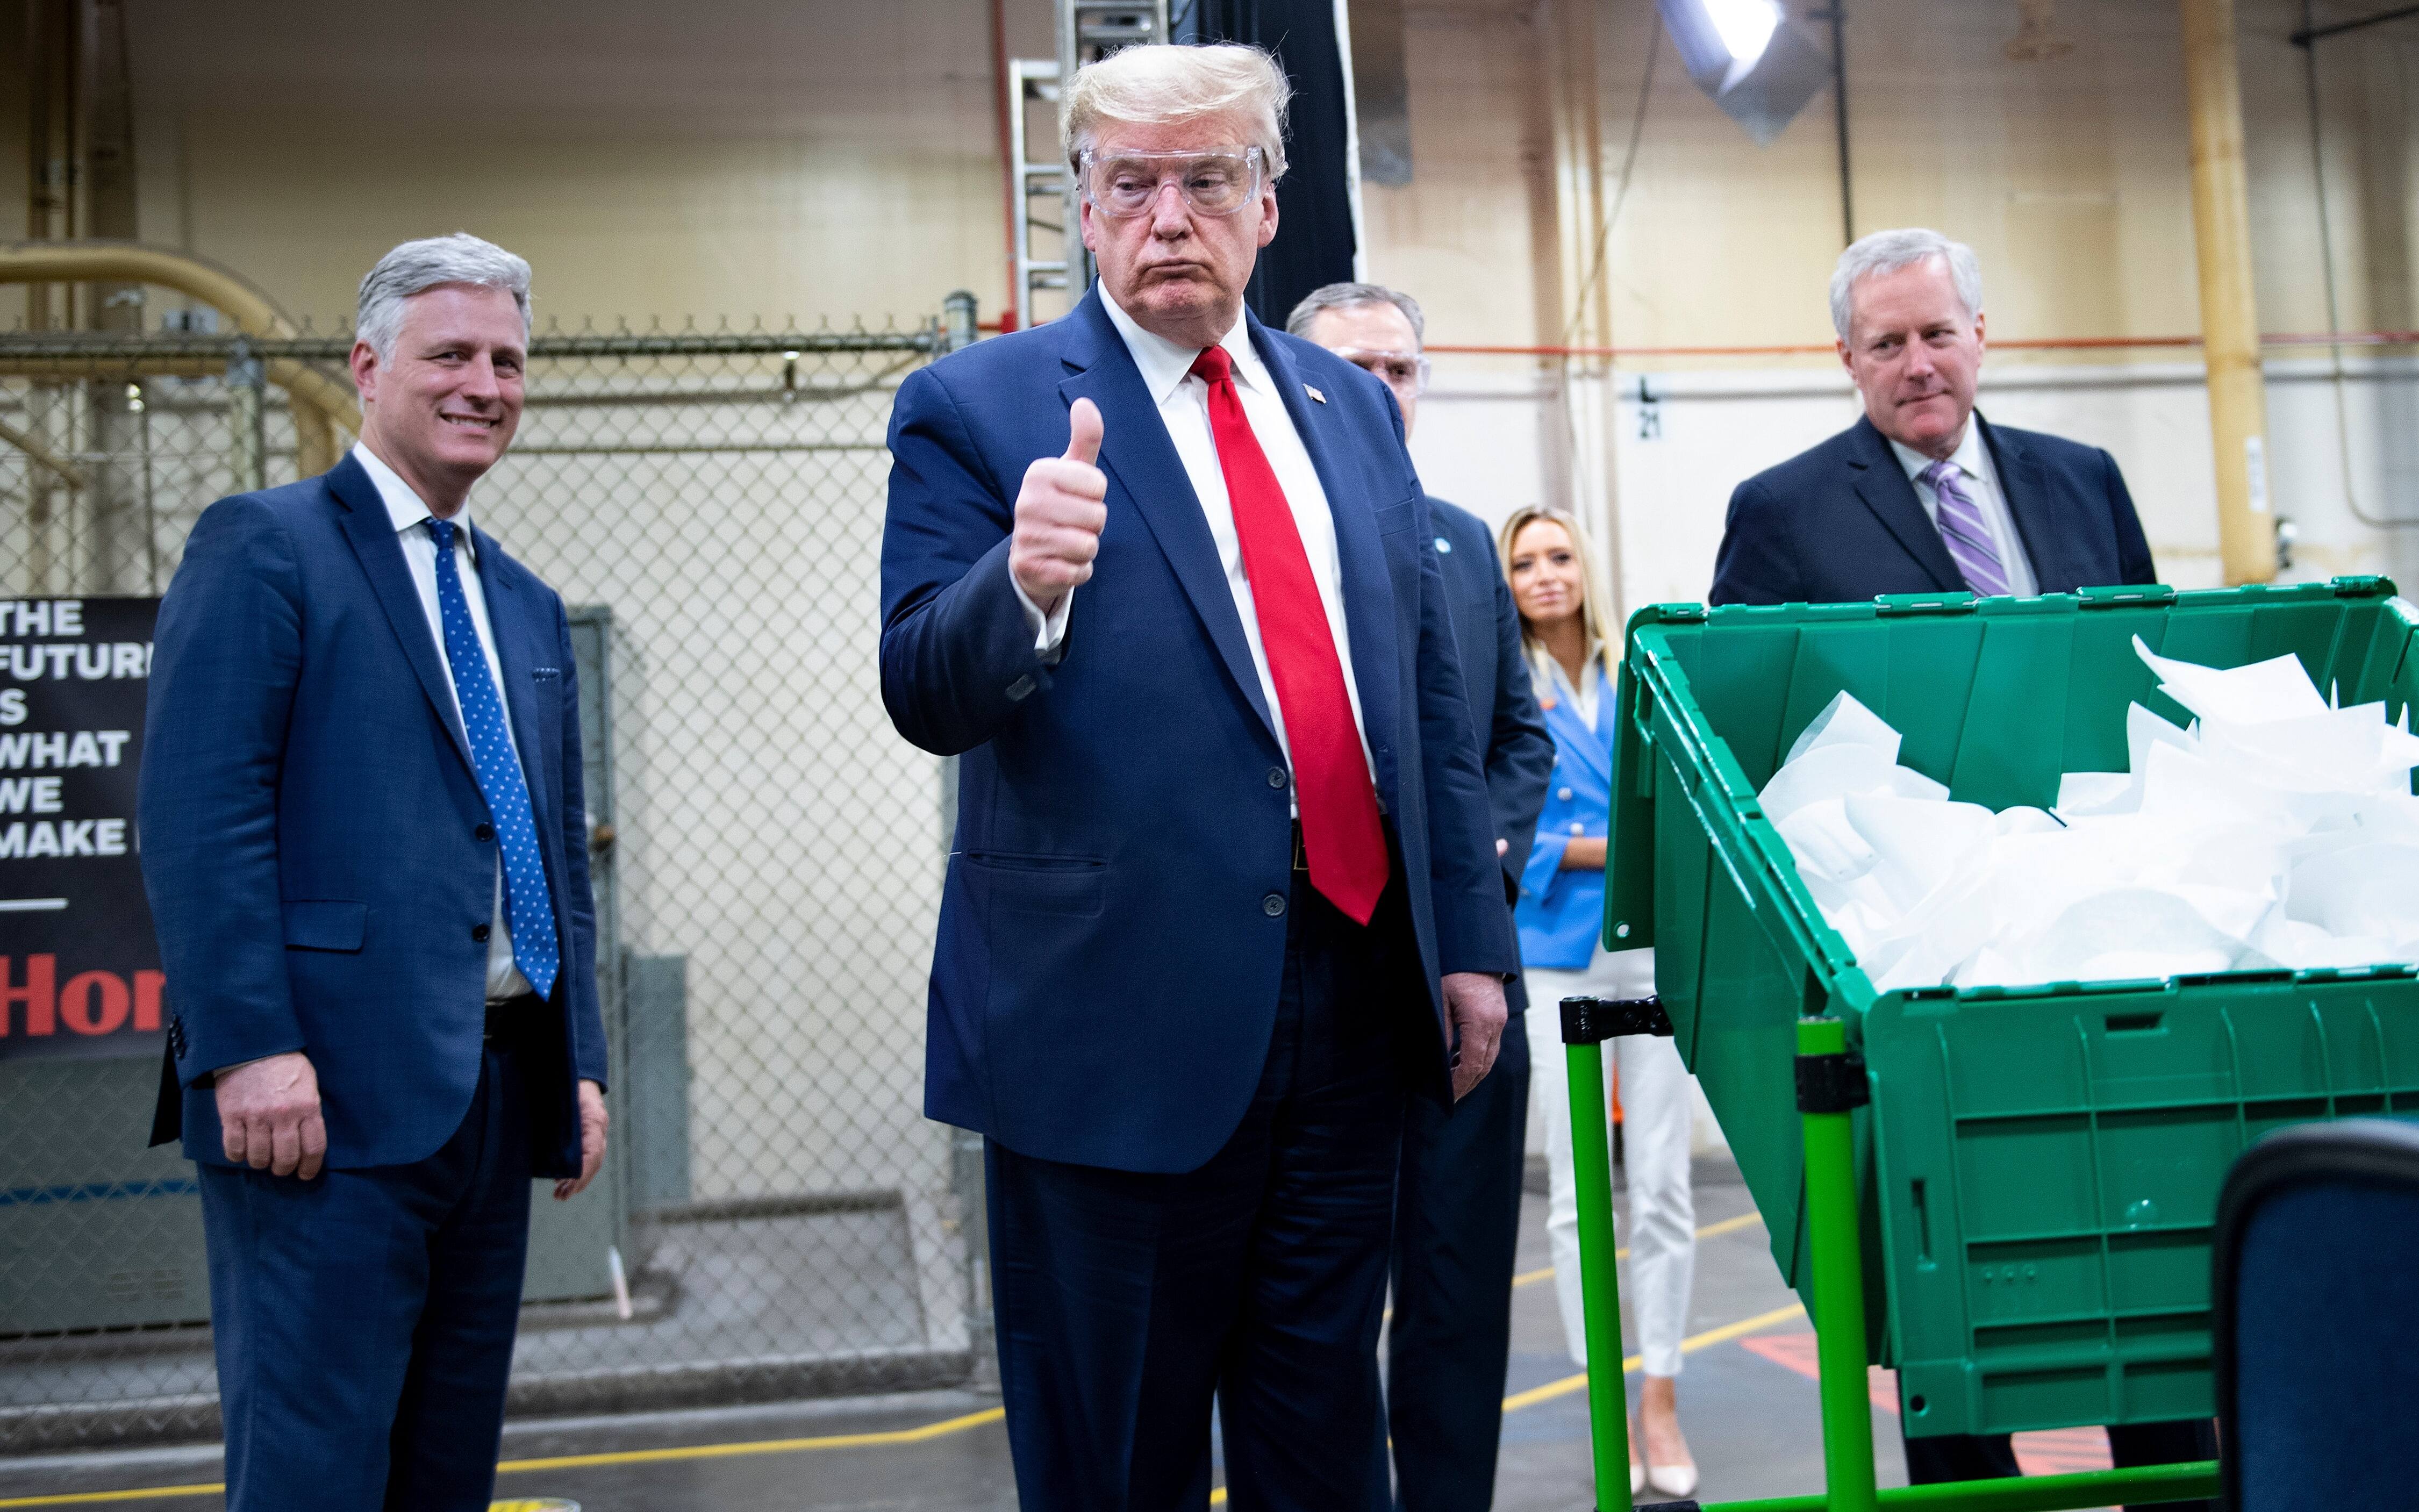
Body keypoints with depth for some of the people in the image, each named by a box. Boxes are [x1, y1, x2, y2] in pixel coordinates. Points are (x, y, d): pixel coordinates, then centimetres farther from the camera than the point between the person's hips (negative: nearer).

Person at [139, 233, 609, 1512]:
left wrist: (578, 1063, 14)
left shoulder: (526, 608, 21)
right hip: (329, 1093, -7)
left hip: (496, 1100, 7)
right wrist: (251, 1046, -20)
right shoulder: (262, 545, -2)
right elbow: (198, 815, -12)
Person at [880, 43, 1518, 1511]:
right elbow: (928, 699, -11)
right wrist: (1025, 584, -31)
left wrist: (1472, 938, 12)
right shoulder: (977, 408, -3)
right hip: (1118, 1013, -4)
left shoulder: (1352, 406, 13)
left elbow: (1433, 700, 15)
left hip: (1350, 992, 5)